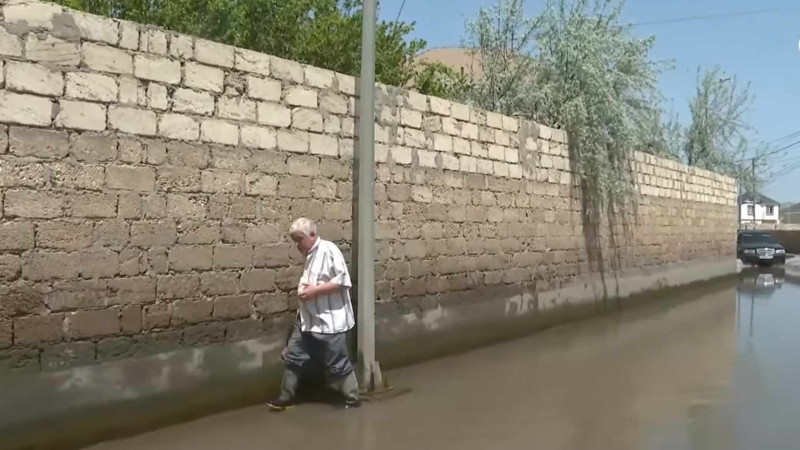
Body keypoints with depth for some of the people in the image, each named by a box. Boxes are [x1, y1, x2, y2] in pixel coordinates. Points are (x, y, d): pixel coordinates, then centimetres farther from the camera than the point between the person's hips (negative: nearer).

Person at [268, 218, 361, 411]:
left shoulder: (328, 250, -15)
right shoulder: (310, 256, 13)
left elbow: (343, 281, -22)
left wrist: (314, 290, -21)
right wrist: (303, 288, 9)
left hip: (330, 321, -9)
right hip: (307, 319, 9)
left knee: (338, 364, 2)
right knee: (292, 357, 12)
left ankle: (352, 399, 19)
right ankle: (287, 396, 27)